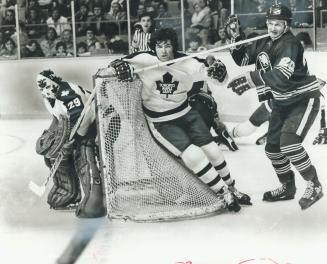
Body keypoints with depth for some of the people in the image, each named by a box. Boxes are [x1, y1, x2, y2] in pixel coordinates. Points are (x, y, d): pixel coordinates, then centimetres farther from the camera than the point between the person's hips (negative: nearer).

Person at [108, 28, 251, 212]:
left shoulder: (186, 63, -9)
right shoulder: (146, 60, -14)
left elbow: (206, 71, -2)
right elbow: (119, 63, -6)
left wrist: (217, 70, -25)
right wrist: (121, 67, -29)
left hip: (186, 113, 3)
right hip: (161, 122, -3)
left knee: (211, 149, 3)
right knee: (194, 156, -17)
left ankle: (232, 188, 26)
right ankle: (225, 194, -3)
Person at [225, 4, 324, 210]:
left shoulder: (290, 44, -25)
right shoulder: (264, 43, 0)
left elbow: (281, 75, -40)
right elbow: (243, 59, 11)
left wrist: (251, 79, -49)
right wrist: (236, 37, -4)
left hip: (304, 100, -9)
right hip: (282, 103, 9)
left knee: (289, 143, -26)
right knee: (273, 147, 11)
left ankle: (314, 185, -9)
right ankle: (288, 187, 31)